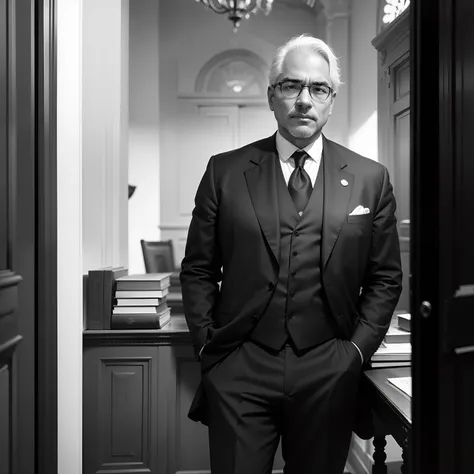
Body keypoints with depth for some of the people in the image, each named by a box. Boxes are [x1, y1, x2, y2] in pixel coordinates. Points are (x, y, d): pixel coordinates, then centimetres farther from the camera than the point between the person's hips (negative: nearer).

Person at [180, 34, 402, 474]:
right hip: (239, 373, 0)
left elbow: (385, 277, 7)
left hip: (329, 375, 1)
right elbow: (198, 269, 5)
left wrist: (358, 348, -1)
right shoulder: (225, 171, 1)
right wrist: (207, 344, -1)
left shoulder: (370, 178, 3)